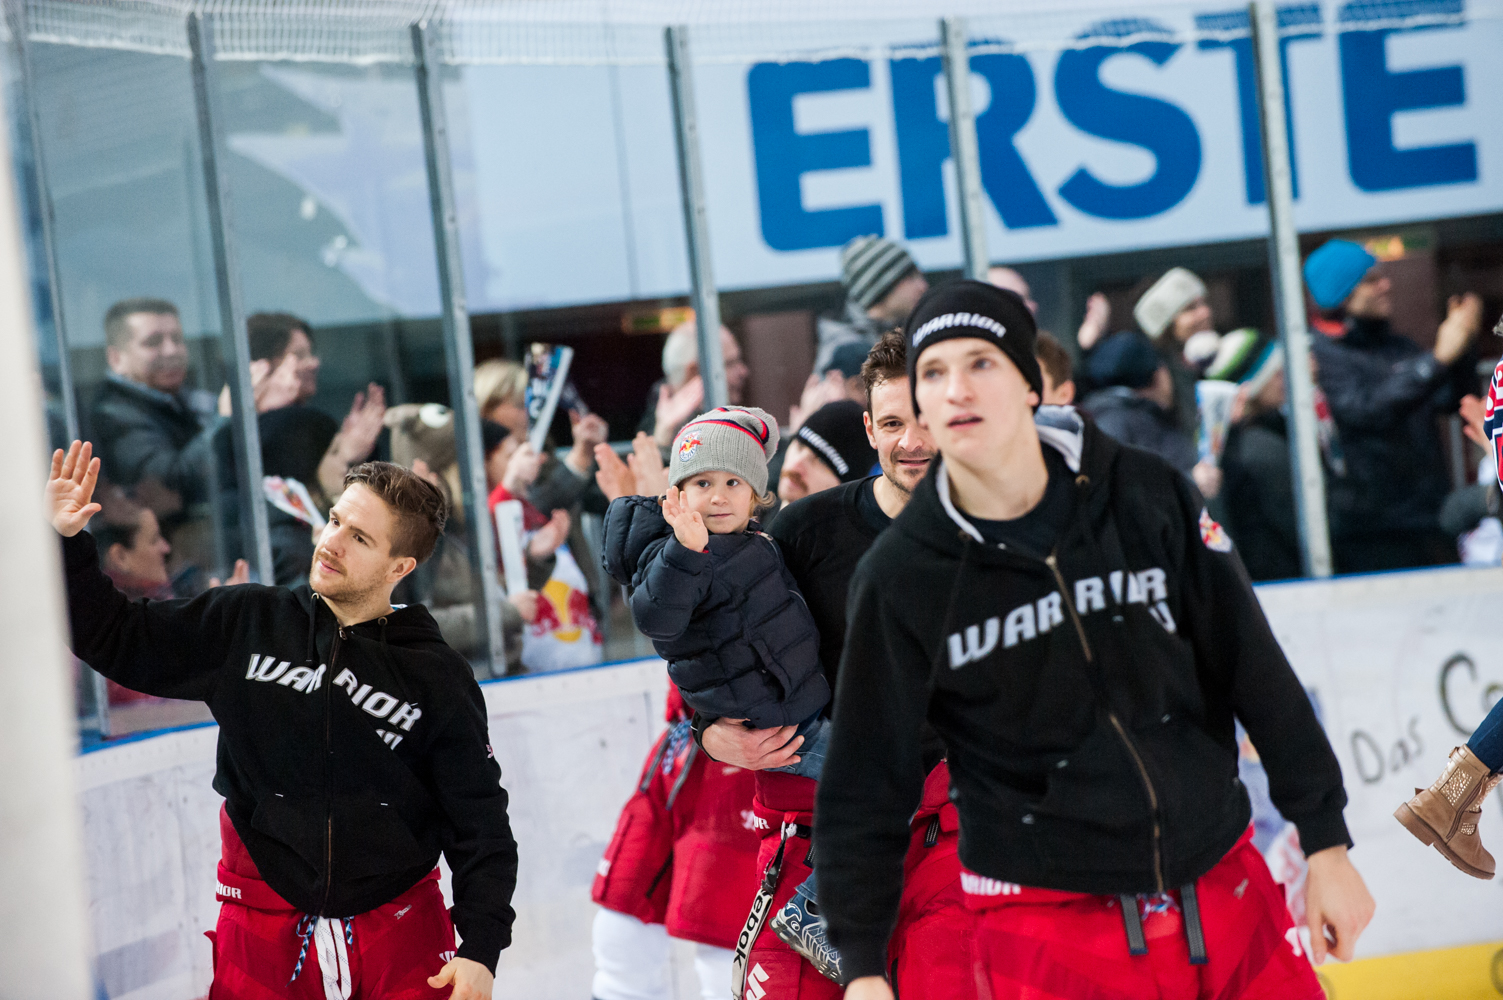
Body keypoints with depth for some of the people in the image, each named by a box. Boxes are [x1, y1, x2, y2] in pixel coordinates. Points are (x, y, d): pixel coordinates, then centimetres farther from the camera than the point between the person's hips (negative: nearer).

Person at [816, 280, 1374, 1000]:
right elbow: (868, 779, -2)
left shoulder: (1148, 498, -4)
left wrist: (1325, 842, 1)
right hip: (1046, 927, -2)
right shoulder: (901, 576, -7)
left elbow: (1254, 670, 1)